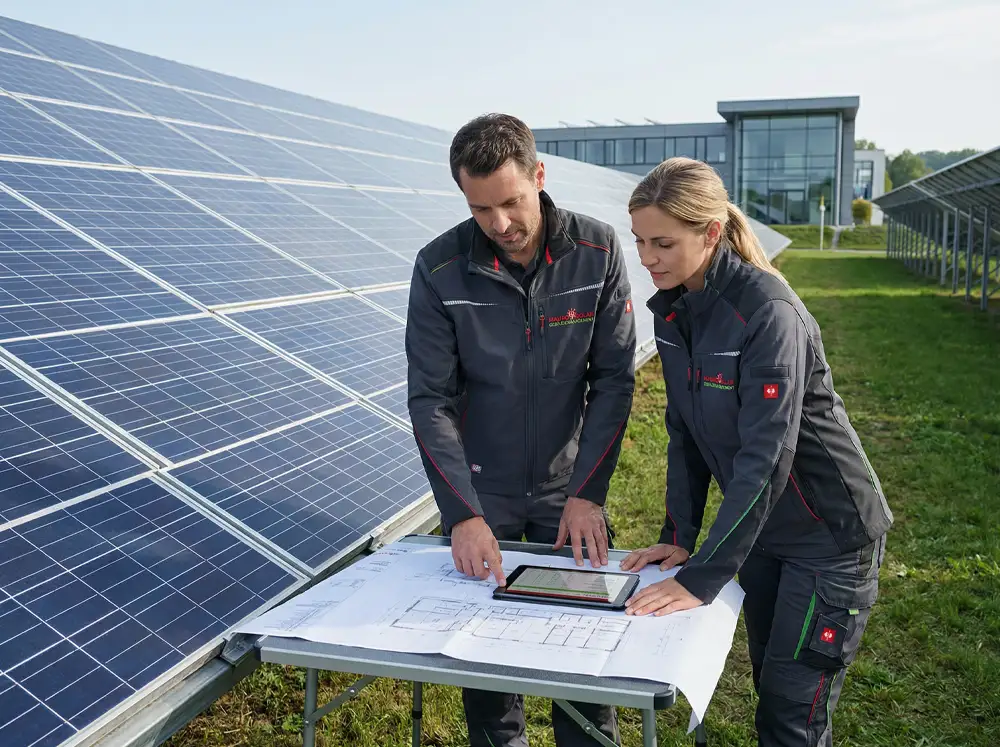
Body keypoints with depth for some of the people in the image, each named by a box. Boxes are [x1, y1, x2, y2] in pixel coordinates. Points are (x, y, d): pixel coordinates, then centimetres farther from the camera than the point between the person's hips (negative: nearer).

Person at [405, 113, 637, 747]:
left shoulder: (598, 250, -11)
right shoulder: (440, 268, -14)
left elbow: (615, 378, -9)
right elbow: (430, 399, -13)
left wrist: (588, 493, -15)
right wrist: (464, 513, -21)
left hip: (572, 486, 1)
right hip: (481, 491, 0)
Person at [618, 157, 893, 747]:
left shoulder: (769, 312, -26)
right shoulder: (671, 308, -2)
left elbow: (765, 458, -30)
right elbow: (686, 432, 5)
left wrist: (700, 578, -30)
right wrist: (678, 538, -1)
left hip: (831, 532, -7)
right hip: (760, 527, 7)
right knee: (771, 690, 18)